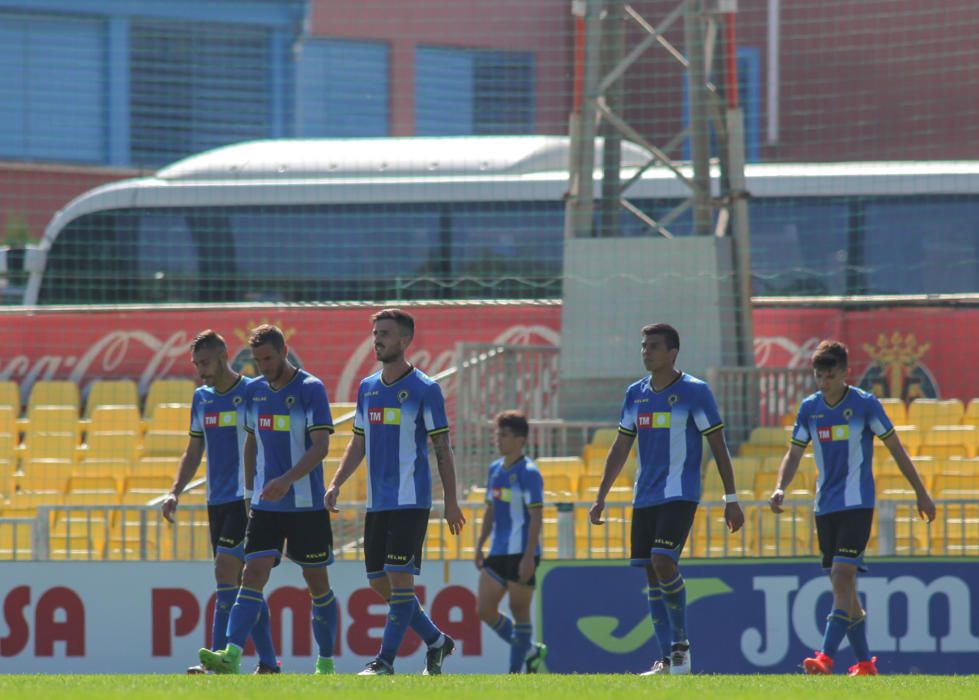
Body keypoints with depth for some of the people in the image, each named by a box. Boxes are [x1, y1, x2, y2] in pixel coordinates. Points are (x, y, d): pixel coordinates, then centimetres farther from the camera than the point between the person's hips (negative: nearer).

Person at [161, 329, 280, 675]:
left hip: (247, 500, -7)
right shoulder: (201, 398, 14)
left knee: (226, 571, -16)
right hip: (217, 501, 7)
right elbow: (194, 451, 21)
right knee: (241, 582, 7)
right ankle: (268, 662, 13)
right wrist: (175, 491, 8)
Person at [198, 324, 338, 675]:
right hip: (265, 505, 4)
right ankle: (231, 656, -22)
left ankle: (326, 662, 17)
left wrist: (287, 479, -30)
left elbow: (320, 446, -18)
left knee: (317, 582, 5)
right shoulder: (255, 390, 8)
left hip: (306, 504, -4)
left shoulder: (310, 389, -10)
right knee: (253, 574, -10)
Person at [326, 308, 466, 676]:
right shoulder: (367, 388, 12)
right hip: (377, 502, 7)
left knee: (400, 578, -11)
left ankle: (385, 660, -10)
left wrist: (451, 502, -6)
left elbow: (442, 448, -4)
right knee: (380, 583, 7)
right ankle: (436, 641, 23)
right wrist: (336, 484, 6)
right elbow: (358, 444, 18)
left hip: (411, 500, -7)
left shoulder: (425, 390, -6)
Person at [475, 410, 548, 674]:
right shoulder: (495, 469, 13)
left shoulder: (528, 472, -11)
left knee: (519, 611, -3)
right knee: (485, 610, 4)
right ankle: (528, 650, 19)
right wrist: (480, 546, 16)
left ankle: (516, 671, 3)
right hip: (497, 553, 8)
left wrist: (529, 557, -20)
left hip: (521, 553, -8)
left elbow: (536, 517, -14)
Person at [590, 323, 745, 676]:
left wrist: (731, 499, -7)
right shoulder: (636, 394, 11)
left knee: (662, 561, -21)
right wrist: (601, 498, 13)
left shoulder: (695, 392, -5)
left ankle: (681, 642, -7)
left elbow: (718, 447, -4)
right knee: (651, 573, 4)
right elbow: (620, 449, 17)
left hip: (680, 494, -6)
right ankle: (666, 658, 9)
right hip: (645, 497, 6)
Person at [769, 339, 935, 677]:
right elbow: (794, 453, 11)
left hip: (857, 503, -6)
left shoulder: (865, 404, -7)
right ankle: (864, 662, 17)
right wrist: (780, 488, -8)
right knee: (842, 585, 8)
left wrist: (921, 493, 3)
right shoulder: (809, 408, 6)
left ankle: (826, 656, -27)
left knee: (843, 576, -18)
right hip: (825, 506, 6)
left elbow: (896, 449, 0)